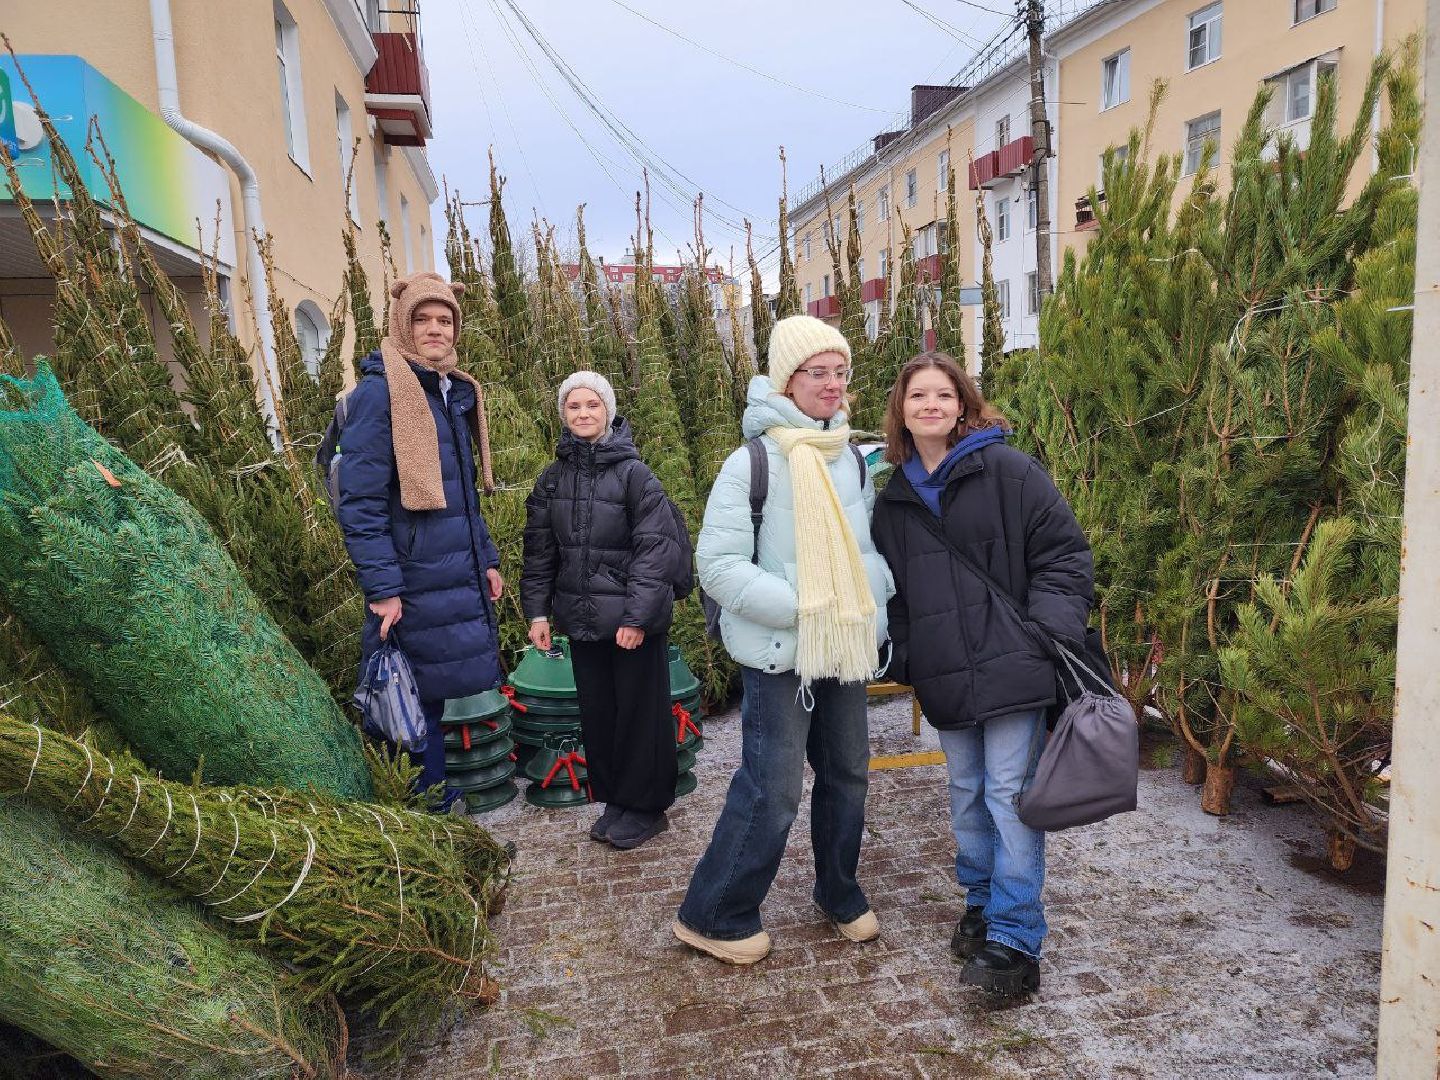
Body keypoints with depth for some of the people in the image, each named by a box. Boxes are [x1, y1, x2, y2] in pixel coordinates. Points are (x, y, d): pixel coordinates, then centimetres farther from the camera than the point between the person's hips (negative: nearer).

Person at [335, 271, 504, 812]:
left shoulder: (456, 392, 15)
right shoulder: (378, 391, -11)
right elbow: (359, 500, -16)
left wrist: (486, 558, 18)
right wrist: (382, 588, -20)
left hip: (463, 580, 8)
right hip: (416, 583, -8)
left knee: (471, 690, 15)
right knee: (424, 705, 2)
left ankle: (461, 800, 31)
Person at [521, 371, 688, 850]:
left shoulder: (634, 473, -10)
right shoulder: (553, 478, 6)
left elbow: (655, 548, -14)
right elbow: (539, 550, 9)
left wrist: (638, 615, -18)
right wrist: (537, 611, 4)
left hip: (633, 617, -5)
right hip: (581, 617, 5)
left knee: (639, 711, 6)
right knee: (596, 712, 14)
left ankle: (645, 806, 23)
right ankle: (613, 800, 31)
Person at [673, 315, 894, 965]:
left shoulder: (852, 460, 6)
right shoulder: (753, 463, -13)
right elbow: (718, 566, -17)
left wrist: (871, 607, -4)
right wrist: (804, 608, -21)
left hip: (846, 650, 7)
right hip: (781, 655, -6)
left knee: (848, 774, 17)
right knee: (771, 792, -2)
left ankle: (840, 892, 40)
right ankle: (712, 917, 19)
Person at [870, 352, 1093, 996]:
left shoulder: (1007, 471, -4)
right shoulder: (893, 499, 11)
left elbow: (1064, 552, -5)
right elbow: (890, 588, 17)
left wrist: (1049, 631, -15)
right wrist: (902, 658, 9)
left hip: (1012, 667, -5)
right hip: (946, 678, 5)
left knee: (1009, 796, -4)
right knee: (967, 794, 16)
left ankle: (1014, 941, 5)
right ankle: (980, 904, 34)